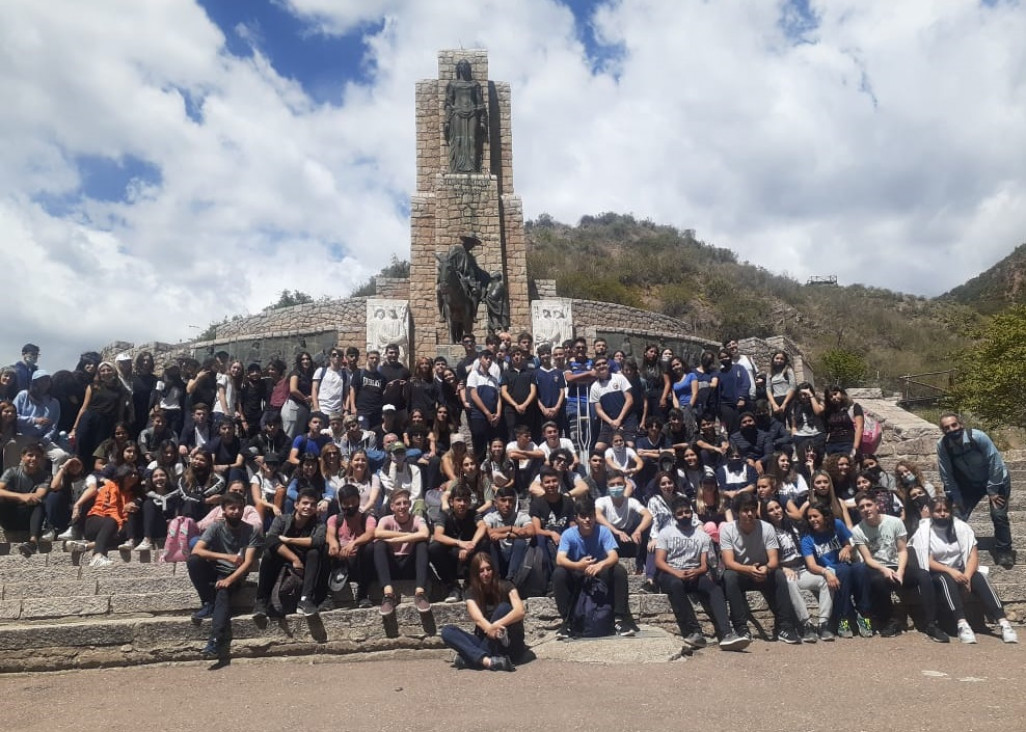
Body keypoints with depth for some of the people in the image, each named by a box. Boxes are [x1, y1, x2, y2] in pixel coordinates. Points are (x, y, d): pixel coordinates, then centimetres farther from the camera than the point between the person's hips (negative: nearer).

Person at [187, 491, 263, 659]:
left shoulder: (251, 531, -6)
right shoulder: (215, 527, -3)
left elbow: (248, 562, -13)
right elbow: (196, 550, -17)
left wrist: (230, 579, -30)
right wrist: (226, 557, -27)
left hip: (234, 574, -2)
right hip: (215, 570, 2)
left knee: (223, 592, -35)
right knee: (193, 560, -27)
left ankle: (217, 639, -43)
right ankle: (208, 604, -15)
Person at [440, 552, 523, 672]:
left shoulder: (505, 586, -3)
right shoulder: (472, 592, 1)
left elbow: (520, 611, -20)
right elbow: (478, 618, -17)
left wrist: (497, 625, -36)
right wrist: (490, 629, -39)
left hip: (509, 646, -2)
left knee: (504, 607, -25)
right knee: (447, 631, -17)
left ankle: (472, 657, -29)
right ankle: (488, 661, -40)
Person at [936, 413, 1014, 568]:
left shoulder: (978, 437, -32)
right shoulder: (942, 445, -23)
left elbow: (995, 462, -23)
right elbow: (946, 475, -12)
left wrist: (992, 491, -17)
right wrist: (956, 498, -8)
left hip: (996, 480, -3)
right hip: (970, 483, 3)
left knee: (999, 515, -11)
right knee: (958, 516, -3)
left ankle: (1004, 551, 11)